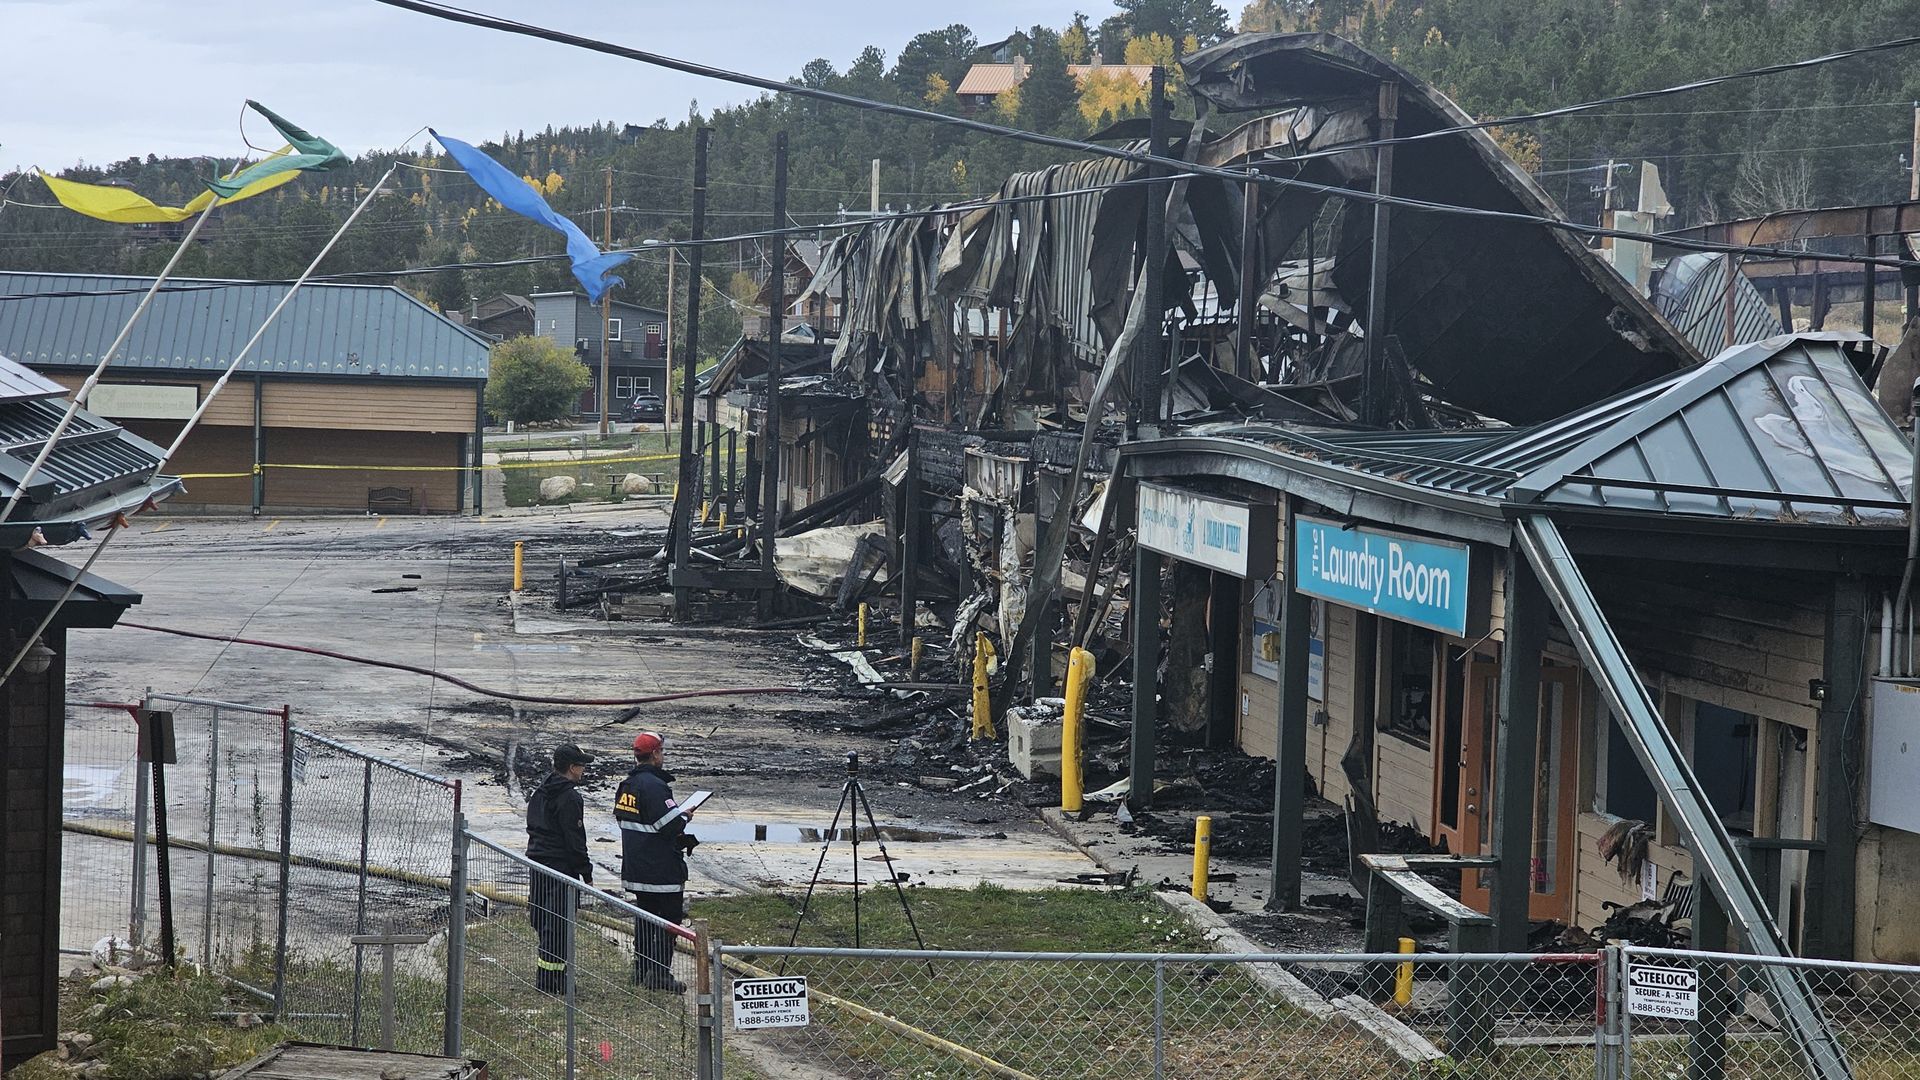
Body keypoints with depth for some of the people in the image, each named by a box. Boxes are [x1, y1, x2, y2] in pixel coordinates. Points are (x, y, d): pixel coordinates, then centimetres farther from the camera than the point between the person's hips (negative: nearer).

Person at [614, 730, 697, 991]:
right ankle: (659, 974, -4)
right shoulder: (654, 785, -19)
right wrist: (684, 815, -2)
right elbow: (670, 825, -25)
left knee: (644, 916, 17)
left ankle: (642, 970, 21)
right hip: (662, 869, -9)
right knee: (669, 918, -2)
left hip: (635, 868, 9)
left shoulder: (626, 785, 11)